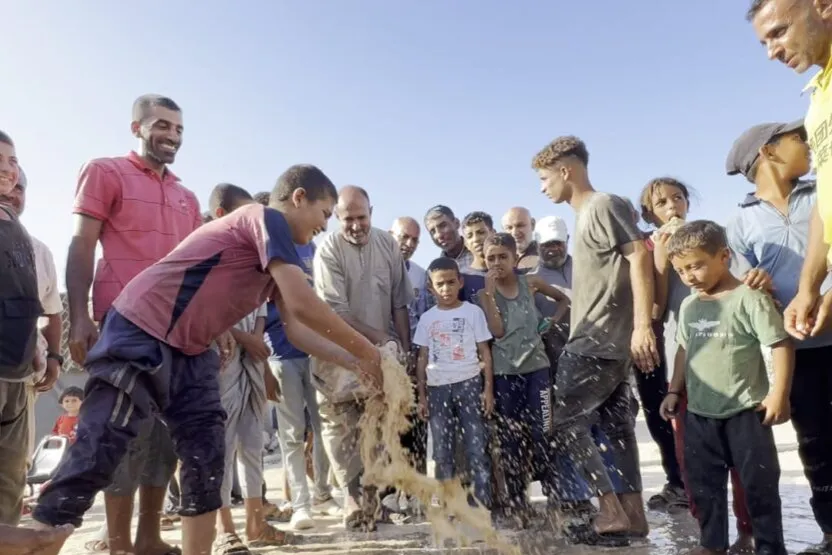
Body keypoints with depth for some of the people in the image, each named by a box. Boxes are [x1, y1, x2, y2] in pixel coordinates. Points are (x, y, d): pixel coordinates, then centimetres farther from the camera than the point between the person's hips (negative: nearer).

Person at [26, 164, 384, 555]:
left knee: (207, 460, 4)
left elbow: (297, 329, 13)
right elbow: (305, 305, -23)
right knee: (94, 457, -6)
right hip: (140, 335, -9)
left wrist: (353, 363, 7)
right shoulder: (268, 218, -14)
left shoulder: (276, 251, 14)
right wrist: (365, 352, -11)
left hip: (188, 350, 10)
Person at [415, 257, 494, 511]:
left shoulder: (473, 311, 2)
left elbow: (485, 352, 2)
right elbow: (422, 359, 10)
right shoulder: (427, 318, 8)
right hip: (438, 387, 3)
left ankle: (482, 504, 6)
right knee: (442, 451, 7)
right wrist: (421, 396, 5)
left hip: (468, 383, -2)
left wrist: (488, 389, -5)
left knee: (476, 447, -2)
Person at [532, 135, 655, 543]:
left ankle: (613, 507, 1)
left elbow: (640, 255, -20)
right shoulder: (587, 215, 19)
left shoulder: (604, 205, -9)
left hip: (600, 342, -10)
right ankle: (631, 512, 18)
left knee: (564, 421, -5)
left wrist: (642, 325, -25)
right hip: (599, 341, 10)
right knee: (616, 425, 11)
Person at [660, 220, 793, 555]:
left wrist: (779, 394, -17)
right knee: (703, 482, 13)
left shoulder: (749, 298, -13)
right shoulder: (688, 306, 7)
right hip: (699, 413, 6)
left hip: (745, 411, -6)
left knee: (759, 482, 6)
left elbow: (781, 345, -13)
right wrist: (674, 392, 15)